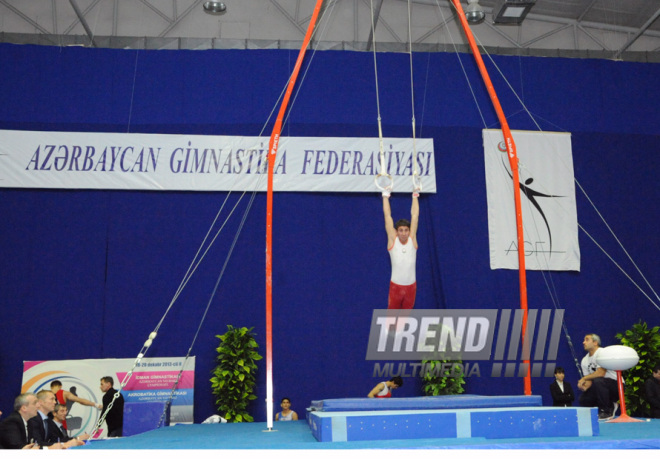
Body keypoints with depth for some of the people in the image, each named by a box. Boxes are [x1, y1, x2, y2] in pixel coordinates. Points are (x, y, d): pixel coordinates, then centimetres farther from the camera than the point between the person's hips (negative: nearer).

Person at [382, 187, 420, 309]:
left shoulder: (412, 239, 0)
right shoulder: (392, 240, -4)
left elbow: (415, 215, 5)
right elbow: (388, 215, 0)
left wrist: (415, 196, 9)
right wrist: (385, 195, 4)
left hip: (411, 286, 2)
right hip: (396, 285, -2)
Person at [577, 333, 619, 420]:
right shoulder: (584, 360, 8)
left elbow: (601, 373, -26)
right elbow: (590, 380, 6)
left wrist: (584, 378, -17)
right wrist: (585, 386, -17)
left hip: (616, 385, -8)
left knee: (598, 381, -35)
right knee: (583, 399, -7)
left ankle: (606, 411, -18)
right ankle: (611, 406, 10)